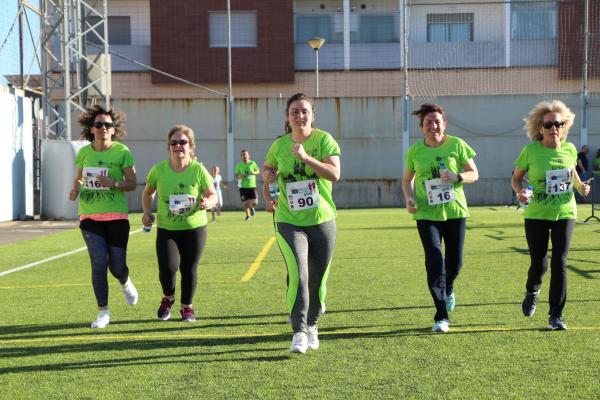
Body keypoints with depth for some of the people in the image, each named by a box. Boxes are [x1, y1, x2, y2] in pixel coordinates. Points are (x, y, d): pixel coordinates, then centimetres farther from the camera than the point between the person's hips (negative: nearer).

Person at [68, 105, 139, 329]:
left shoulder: (122, 151, -5)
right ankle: (103, 312, 8)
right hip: (90, 217, 2)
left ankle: (125, 284, 39)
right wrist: (75, 189, -5)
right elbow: (78, 178, 17)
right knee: (99, 264, -7)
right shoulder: (84, 152, 4)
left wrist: (113, 183, -22)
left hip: (116, 216, -2)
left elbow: (132, 184, -4)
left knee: (117, 266, 0)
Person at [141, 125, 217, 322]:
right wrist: (147, 212, -3)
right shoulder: (158, 170, -6)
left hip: (194, 227, 0)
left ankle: (187, 306, 28)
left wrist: (207, 203, -24)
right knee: (167, 268, -13)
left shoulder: (198, 170, -10)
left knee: (189, 269, 5)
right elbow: (148, 192, 12)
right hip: (166, 229, 0)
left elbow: (213, 195, -2)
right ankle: (168, 298, 20)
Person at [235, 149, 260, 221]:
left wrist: (254, 172, -12)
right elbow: (236, 175, 9)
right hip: (243, 187, 1)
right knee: (245, 203, 2)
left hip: (252, 186, -1)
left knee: (255, 203, -9)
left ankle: (251, 208, 27)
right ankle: (248, 215, 27)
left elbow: (258, 171, 10)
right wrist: (240, 176, -13)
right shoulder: (239, 165, 2)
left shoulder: (252, 163, 0)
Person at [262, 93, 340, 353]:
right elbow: (267, 169, 23)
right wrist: (267, 197, 9)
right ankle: (299, 332, -12)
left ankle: (312, 326, 32)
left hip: (322, 221, 0)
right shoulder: (279, 144, 3)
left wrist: (306, 157, -28)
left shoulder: (324, 139, -5)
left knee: (317, 280, 10)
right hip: (289, 222, 0)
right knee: (298, 276, -17)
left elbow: (335, 174, -18)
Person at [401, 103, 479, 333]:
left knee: (454, 262, 8)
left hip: (454, 211, 1)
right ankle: (441, 316, -3)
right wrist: (408, 198, -5)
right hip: (426, 213, 0)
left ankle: (448, 289, 45)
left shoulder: (456, 145, -2)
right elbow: (407, 179, 14)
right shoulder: (415, 151, 1)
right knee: (434, 261, -10)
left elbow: (474, 174, 3)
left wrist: (458, 177, -18)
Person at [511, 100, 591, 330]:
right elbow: (516, 178, 0)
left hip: (565, 214, 2)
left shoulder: (569, 149, -1)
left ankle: (556, 315, 7)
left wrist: (580, 186, -2)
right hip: (536, 216, -2)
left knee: (560, 263, -3)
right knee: (539, 264, 5)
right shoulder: (530, 151, -9)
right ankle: (532, 292, 41)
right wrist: (520, 192, -20)